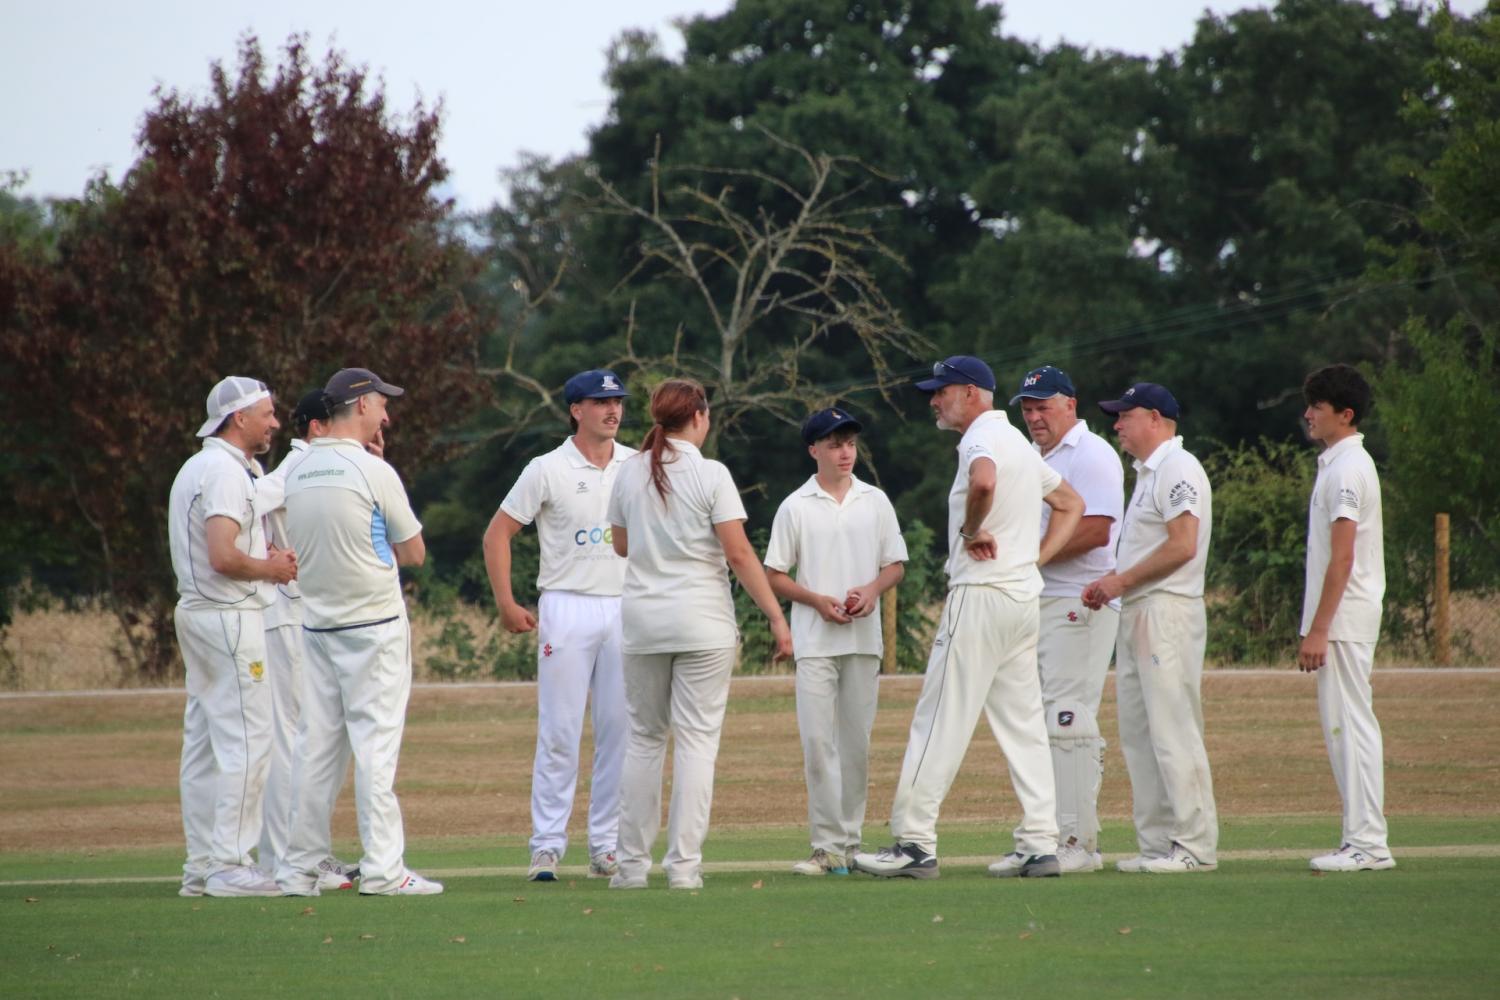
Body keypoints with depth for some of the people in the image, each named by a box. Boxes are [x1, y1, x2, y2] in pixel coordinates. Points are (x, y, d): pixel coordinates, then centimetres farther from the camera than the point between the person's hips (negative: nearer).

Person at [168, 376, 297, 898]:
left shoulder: (197, 467, 17)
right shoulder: (226, 471, -15)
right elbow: (223, 557, -25)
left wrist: (268, 559, 7)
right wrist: (272, 569, -8)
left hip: (196, 614, 11)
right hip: (232, 618, -11)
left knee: (205, 744, 11)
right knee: (245, 740, -9)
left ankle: (201, 865, 13)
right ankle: (228, 866, -11)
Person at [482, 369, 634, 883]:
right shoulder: (548, 470, -2)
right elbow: (498, 533, 1)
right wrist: (505, 602, -7)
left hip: (627, 607, 4)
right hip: (568, 608, -4)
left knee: (620, 732, 3)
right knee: (559, 732, -6)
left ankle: (606, 846, 9)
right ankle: (547, 845, -2)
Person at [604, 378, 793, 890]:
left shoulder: (630, 474, 4)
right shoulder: (710, 474, -9)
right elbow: (740, 553, -13)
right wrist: (776, 617, -10)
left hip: (642, 617, 4)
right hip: (701, 619, -4)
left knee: (644, 738, 11)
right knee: (697, 739, -1)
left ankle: (633, 862, 10)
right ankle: (684, 863, -7)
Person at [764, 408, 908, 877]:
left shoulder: (875, 501, 9)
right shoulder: (795, 507, 2)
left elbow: (895, 564, 13)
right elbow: (774, 575, 3)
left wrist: (873, 589, -8)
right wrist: (817, 600, -12)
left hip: (865, 639, 3)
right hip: (815, 640, -3)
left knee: (857, 742, 5)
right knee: (818, 741, -9)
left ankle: (851, 842, 12)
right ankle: (829, 846, -9)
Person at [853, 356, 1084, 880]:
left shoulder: (982, 439, -11)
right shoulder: (1019, 443, 19)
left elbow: (984, 482, -36)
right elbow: (1070, 504, 27)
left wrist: (972, 530, -19)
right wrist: (1036, 557, 15)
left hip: (980, 596, -10)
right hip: (1024, 596, 10)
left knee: (941, 718, -8)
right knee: (1023, 723, 8)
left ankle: (915, 842, -9)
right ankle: (1039, 844, 5)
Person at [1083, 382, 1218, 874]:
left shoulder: (1178, 468, -10)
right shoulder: (1148, 473, 22)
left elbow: (1183, 546, -20)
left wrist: (1121, 580, -15)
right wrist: (1112, 584, 8)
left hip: (1168, 610, -11)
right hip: (1137, 612, 11)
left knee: (1173, 732, -12)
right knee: (1138, 735, 9)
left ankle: (1195, 845, -12)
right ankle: (1157, 843, 11)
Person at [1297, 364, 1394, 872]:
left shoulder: (1347, 469, -14)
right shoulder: (1339, 464, 17)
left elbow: (1343, 557, -20)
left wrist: (1318, 629, -21)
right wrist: (1316, 626, 20)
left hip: (1344, 619, -10)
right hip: (1344, 620, 10)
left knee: (1349, 723, -10)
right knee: (1341, 723, 11)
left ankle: (1367, 842, -11)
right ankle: (1362, 836, 14)